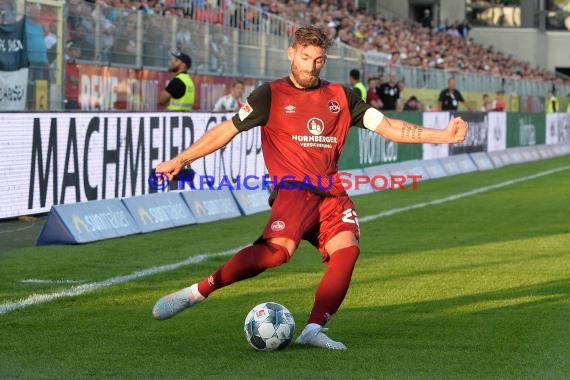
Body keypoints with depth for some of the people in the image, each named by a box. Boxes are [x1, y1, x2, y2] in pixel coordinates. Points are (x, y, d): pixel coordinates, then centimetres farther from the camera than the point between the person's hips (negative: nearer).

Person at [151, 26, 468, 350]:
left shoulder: (341, 96, 16)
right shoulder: (271, 95, 7)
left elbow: (388, 127, 14)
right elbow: (227, 130, 9)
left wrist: (443, 135, 5)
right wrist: (181, 160, 2)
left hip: (332, 192, 5)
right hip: (293, 187, -5)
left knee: (347, 249, -23)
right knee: (279, 249, -31)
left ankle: (314, 330, -27)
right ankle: (198, 292, -25)